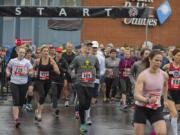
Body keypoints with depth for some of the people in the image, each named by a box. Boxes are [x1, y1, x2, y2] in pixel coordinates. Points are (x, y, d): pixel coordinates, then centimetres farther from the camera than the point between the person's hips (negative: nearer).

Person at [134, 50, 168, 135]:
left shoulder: (164, 75, -5)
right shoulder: (143, 75, -17)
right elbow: (136, 95, -26)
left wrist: (165, 99, 26)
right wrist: (148, 100, -42)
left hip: (156, 109, 2)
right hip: (141, 108, -2)